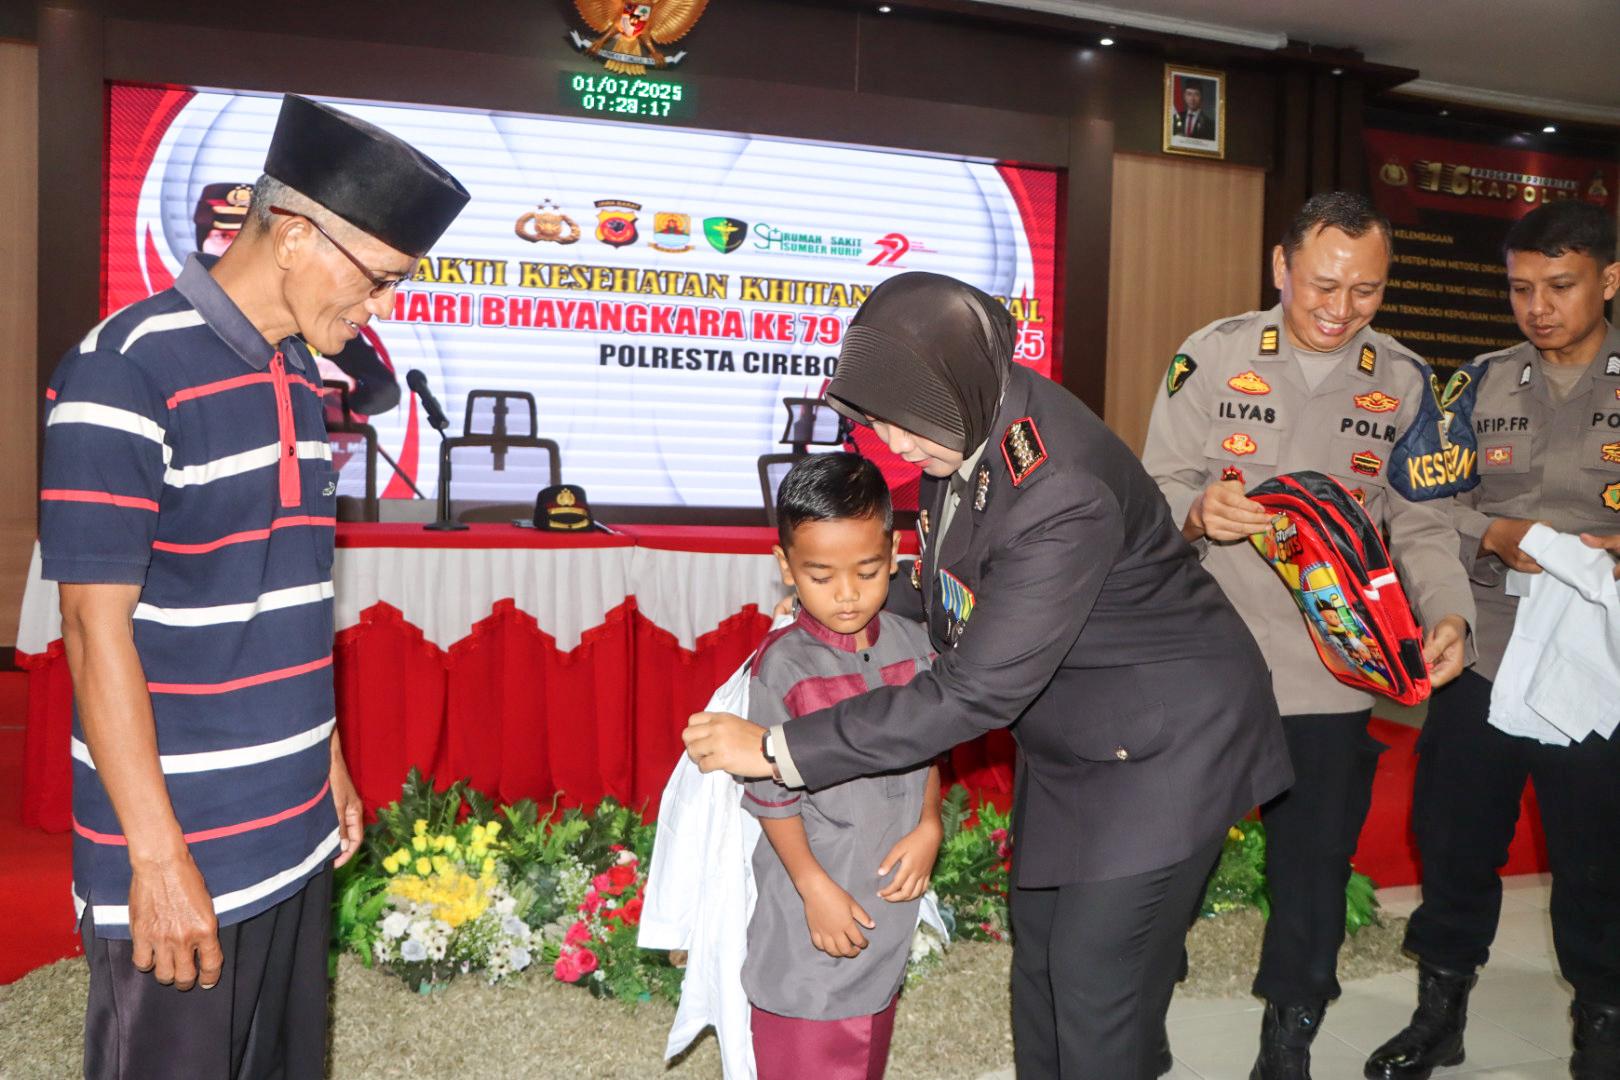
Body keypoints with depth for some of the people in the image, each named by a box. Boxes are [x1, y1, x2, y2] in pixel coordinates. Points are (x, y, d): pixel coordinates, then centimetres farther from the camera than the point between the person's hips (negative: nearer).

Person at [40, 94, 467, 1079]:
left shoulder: (297, 379, 8)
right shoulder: (127, 373, -16)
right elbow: (98, 629, -17)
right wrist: (158, 858, -17)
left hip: (295, 837, 7)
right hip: (180, 855, -7)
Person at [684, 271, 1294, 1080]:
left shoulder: (1062, 496, -36)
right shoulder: (970, 421, -9)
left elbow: (977, 692, -34)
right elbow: (955, 585, 10)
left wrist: (779, 749, -31)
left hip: (1166, 741, -8)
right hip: (1071, 736, 9)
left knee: (1097, 987, -2)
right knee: (1039, 958, 17)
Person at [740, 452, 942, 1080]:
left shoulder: (912, 644, -3)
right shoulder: (781, 668, -17)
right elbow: (771, 795, -12)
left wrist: (929, 825, -5)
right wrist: (815, 886, -14)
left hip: (891, 892, 5)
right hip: (815, 901, -4)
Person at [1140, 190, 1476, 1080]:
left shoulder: (1405, 383, 3)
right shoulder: (1212, 356, -4)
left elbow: (1422, 522, 3)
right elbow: (1158, 491, -3)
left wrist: (1447, 612, -14)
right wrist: (1198, 511, -25)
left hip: (1336, 679, 2)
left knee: (1316, 863, 13)